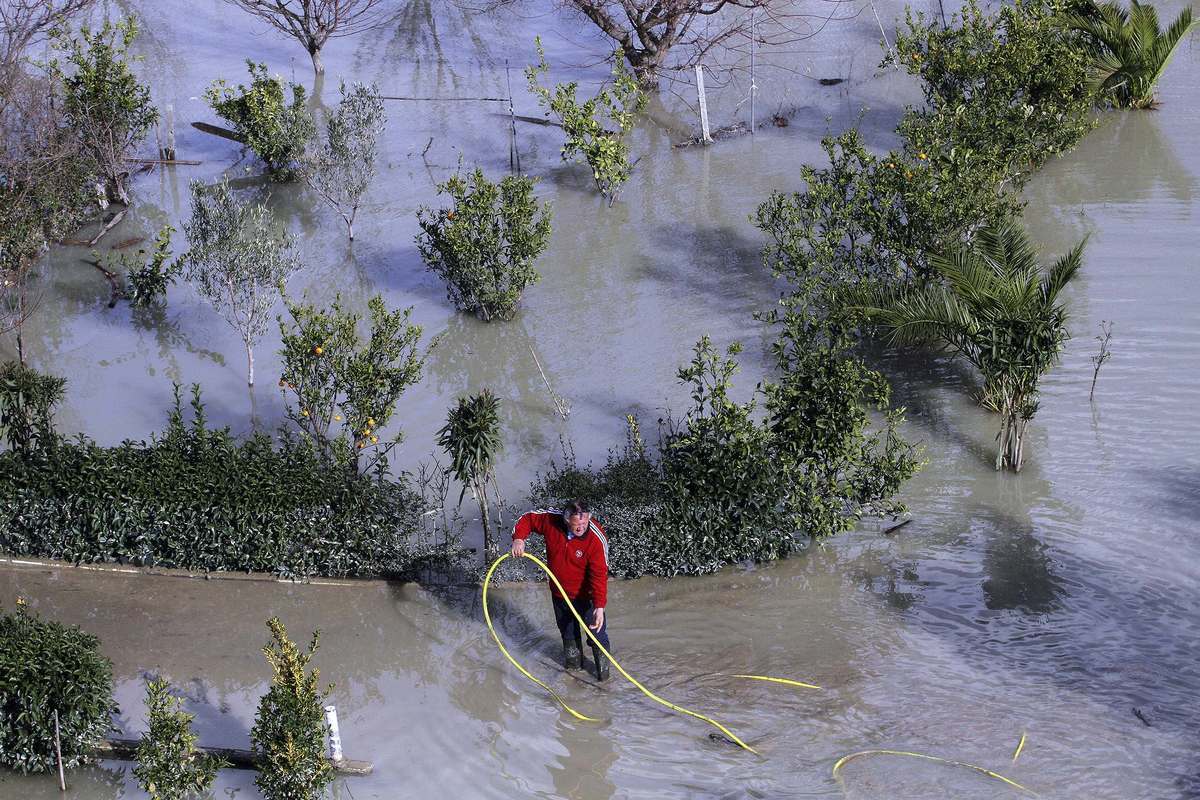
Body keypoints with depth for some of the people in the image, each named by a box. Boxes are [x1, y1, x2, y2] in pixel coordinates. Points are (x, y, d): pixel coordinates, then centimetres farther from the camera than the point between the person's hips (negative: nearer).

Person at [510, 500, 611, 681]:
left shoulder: (597, 538, -31)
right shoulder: (551, 520, -21)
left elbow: (599, 575, -29)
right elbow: (527, 518, -2)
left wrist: (599, 607, -34)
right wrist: (518, 538, -21)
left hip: (586, 596, -4)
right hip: (559, 592, 4)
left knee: (597, 632, 9)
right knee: (567, 631, 25)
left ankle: (603, 665, 35)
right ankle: (573, 659, 50)